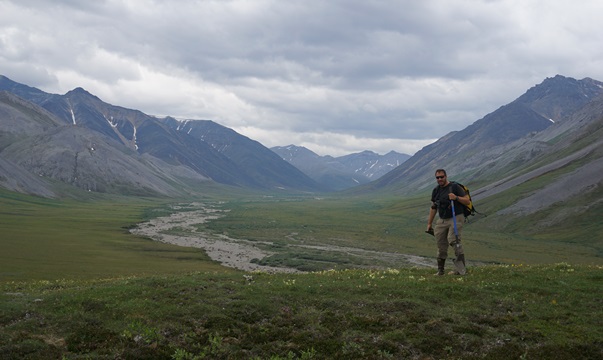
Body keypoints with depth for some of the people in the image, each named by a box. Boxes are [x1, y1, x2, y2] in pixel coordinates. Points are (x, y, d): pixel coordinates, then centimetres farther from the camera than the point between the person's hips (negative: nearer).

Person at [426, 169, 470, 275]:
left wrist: (456, 198, -22)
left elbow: (467, 201, -5)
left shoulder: (454, 187, -4)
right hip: (442, 220, 6)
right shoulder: (436, 190, 14)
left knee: (453, 240, -22)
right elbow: (433, 207, 21)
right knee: (441, 246, 4)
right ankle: (440, 270, 11)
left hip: (456, 218, -6)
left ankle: (461, 268, -22)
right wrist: (429, 223, 19)